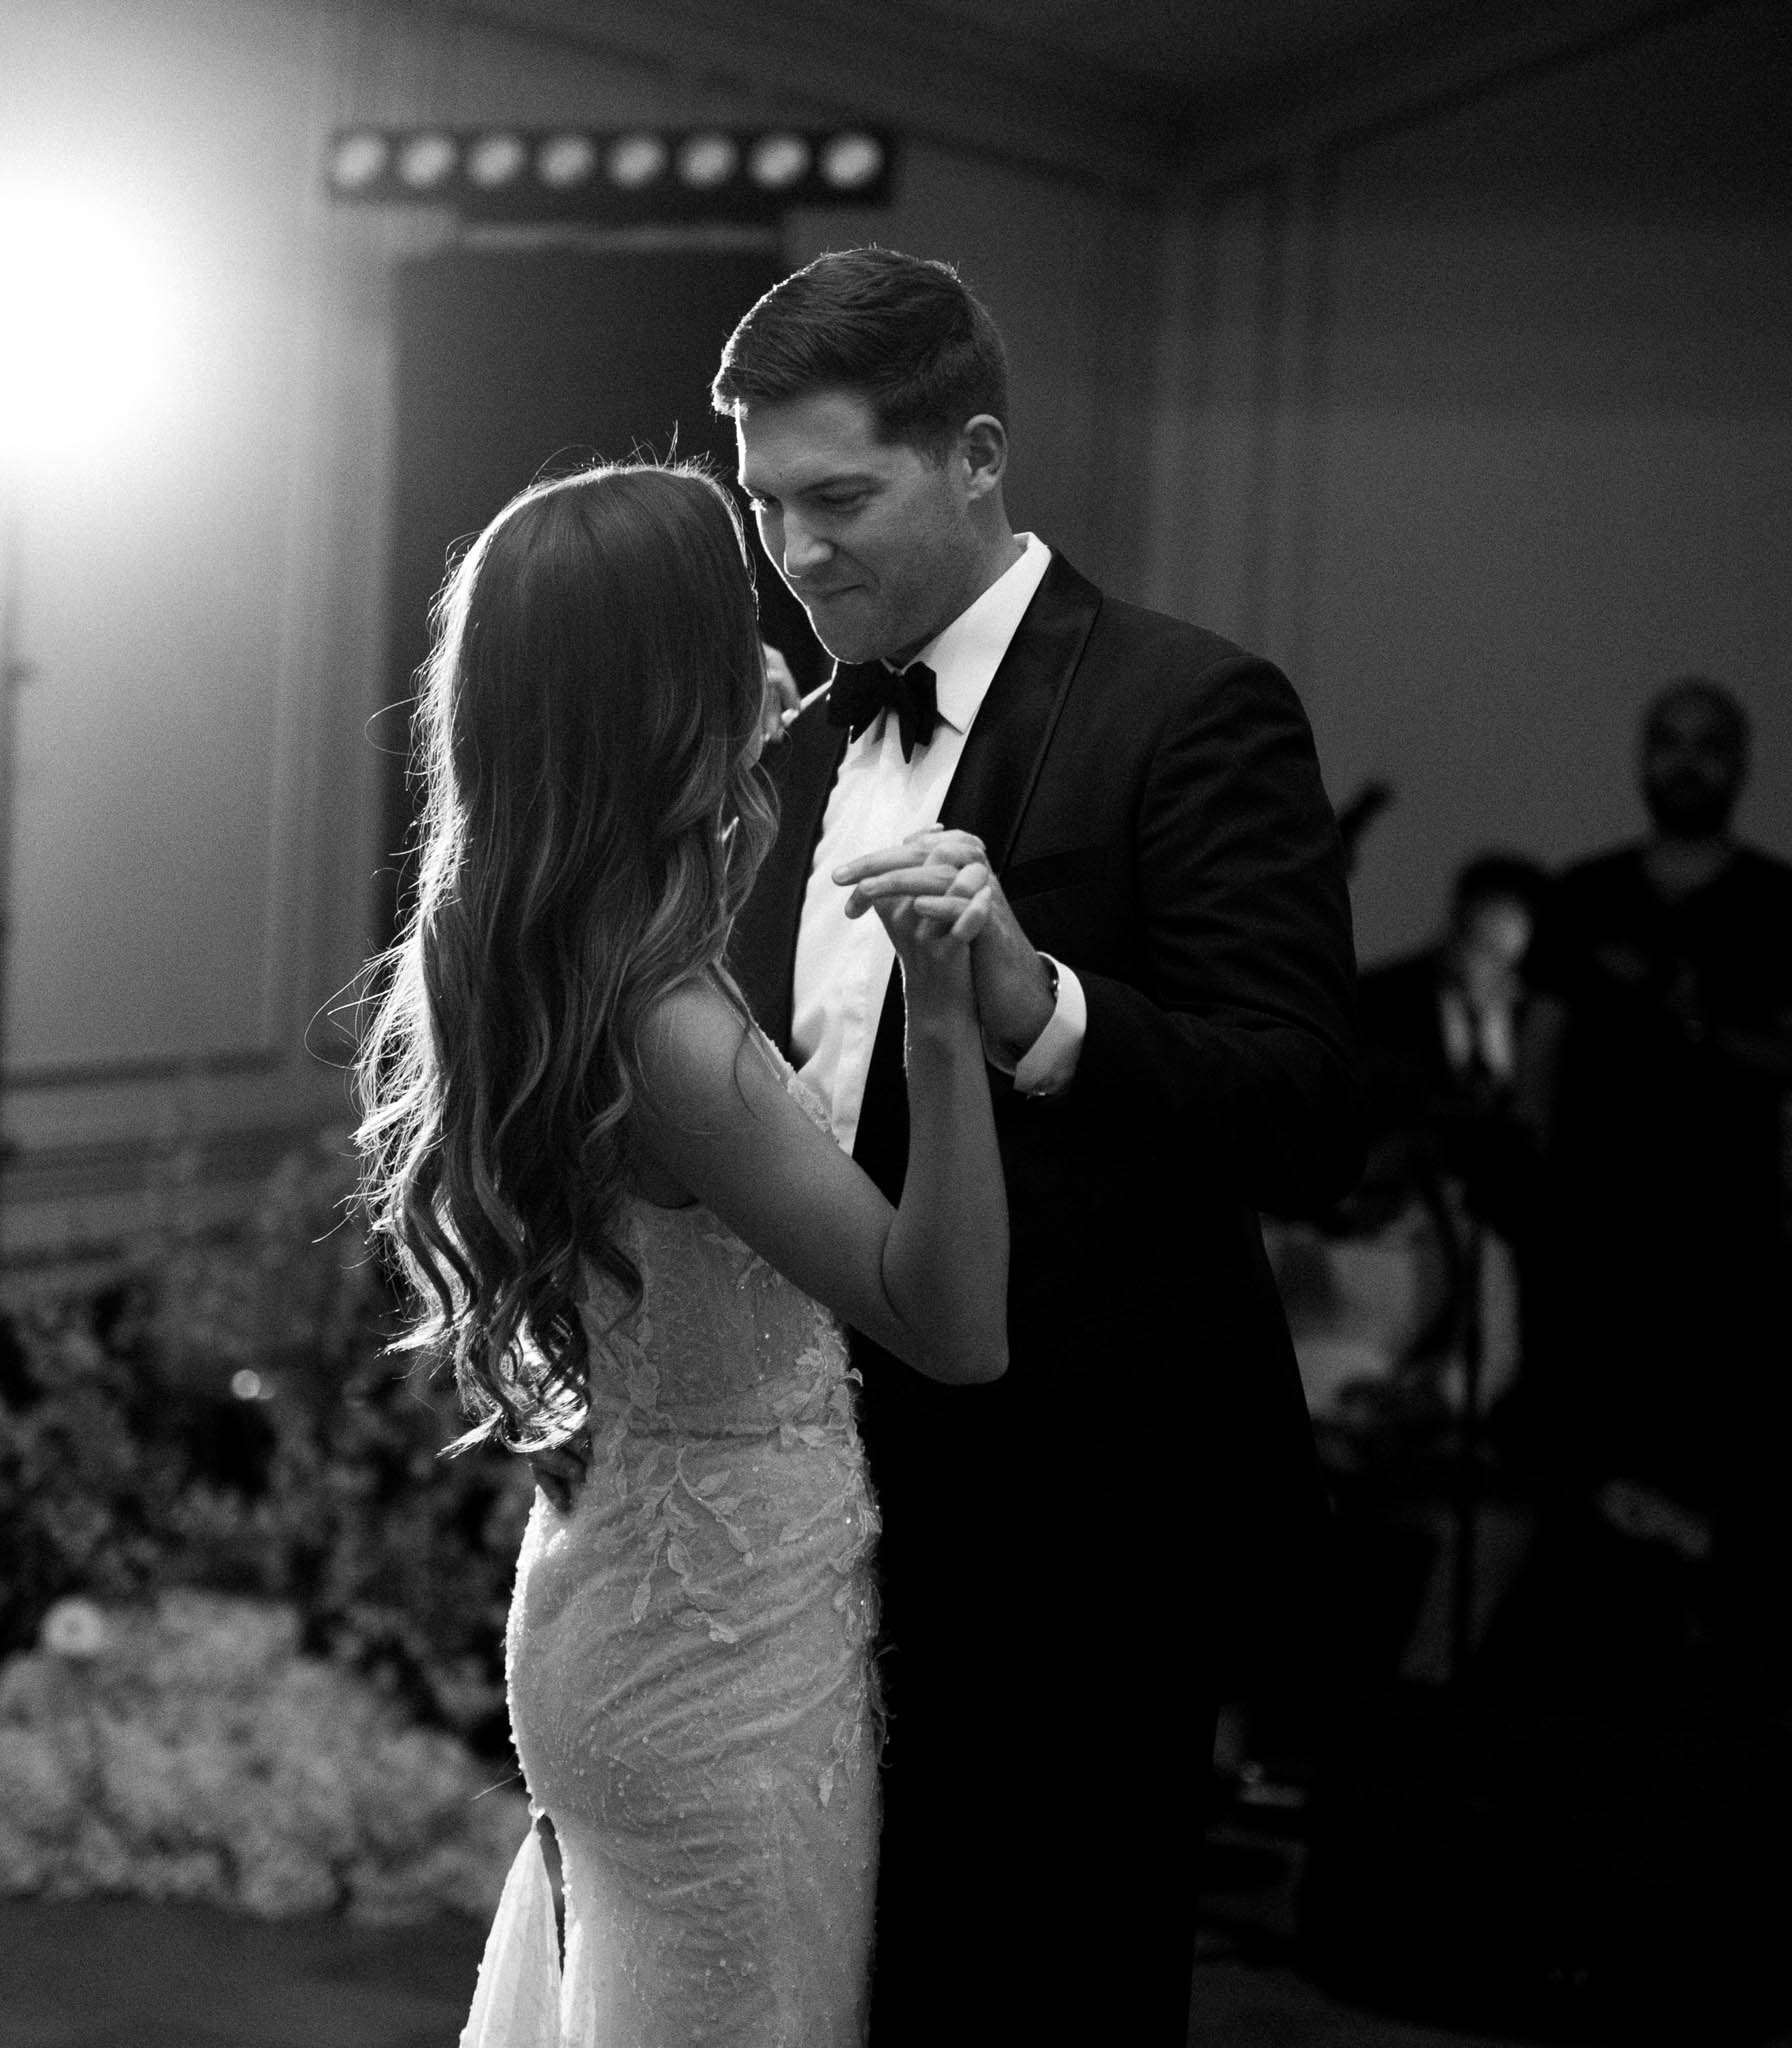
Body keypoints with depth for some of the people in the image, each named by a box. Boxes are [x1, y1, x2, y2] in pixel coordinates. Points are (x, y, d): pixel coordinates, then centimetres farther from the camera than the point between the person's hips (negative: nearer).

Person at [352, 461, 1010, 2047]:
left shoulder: (501, 958, -2)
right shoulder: (668, 1036, -29)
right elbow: (955, 1327, -27)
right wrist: (943, 1016, -38)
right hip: (732, 1657, -9)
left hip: (617, 1594, 9)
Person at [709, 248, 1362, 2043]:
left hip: (1071, 1553, -6)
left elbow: (1307, 1129, -19)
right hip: (824, 1517, 6)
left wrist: (1037, 1007, -34)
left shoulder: (1193, 715, -10)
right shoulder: (797, 754, 13)